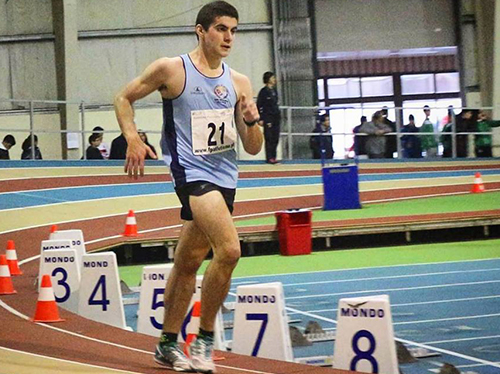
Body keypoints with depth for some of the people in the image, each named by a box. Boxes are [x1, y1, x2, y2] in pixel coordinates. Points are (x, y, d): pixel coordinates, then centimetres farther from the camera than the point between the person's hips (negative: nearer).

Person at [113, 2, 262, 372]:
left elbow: (253, 148, 10)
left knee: (188, 262, 16)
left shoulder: (239, 83, 9)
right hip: (191, 171, -6)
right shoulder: (171, 70, -4)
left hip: (224, 175, 6)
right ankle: (204, 339, -12)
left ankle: (168, 343, 30)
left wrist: (251, 121, -10)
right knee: (229, 248, -23)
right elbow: (124, 98, 8)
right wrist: (133, 140, -6)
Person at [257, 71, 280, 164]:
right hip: (268, 118, -7)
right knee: (269, 138, -6)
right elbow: (259, 106, -9)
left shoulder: (274, 91, 15)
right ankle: (269, 158, -2)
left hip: (276, 118, 7)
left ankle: (273, 157, 11)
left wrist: (278, 115, 17)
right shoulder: (264, 91, -7)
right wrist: (260, 119, -14)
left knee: (275, 138, 6)